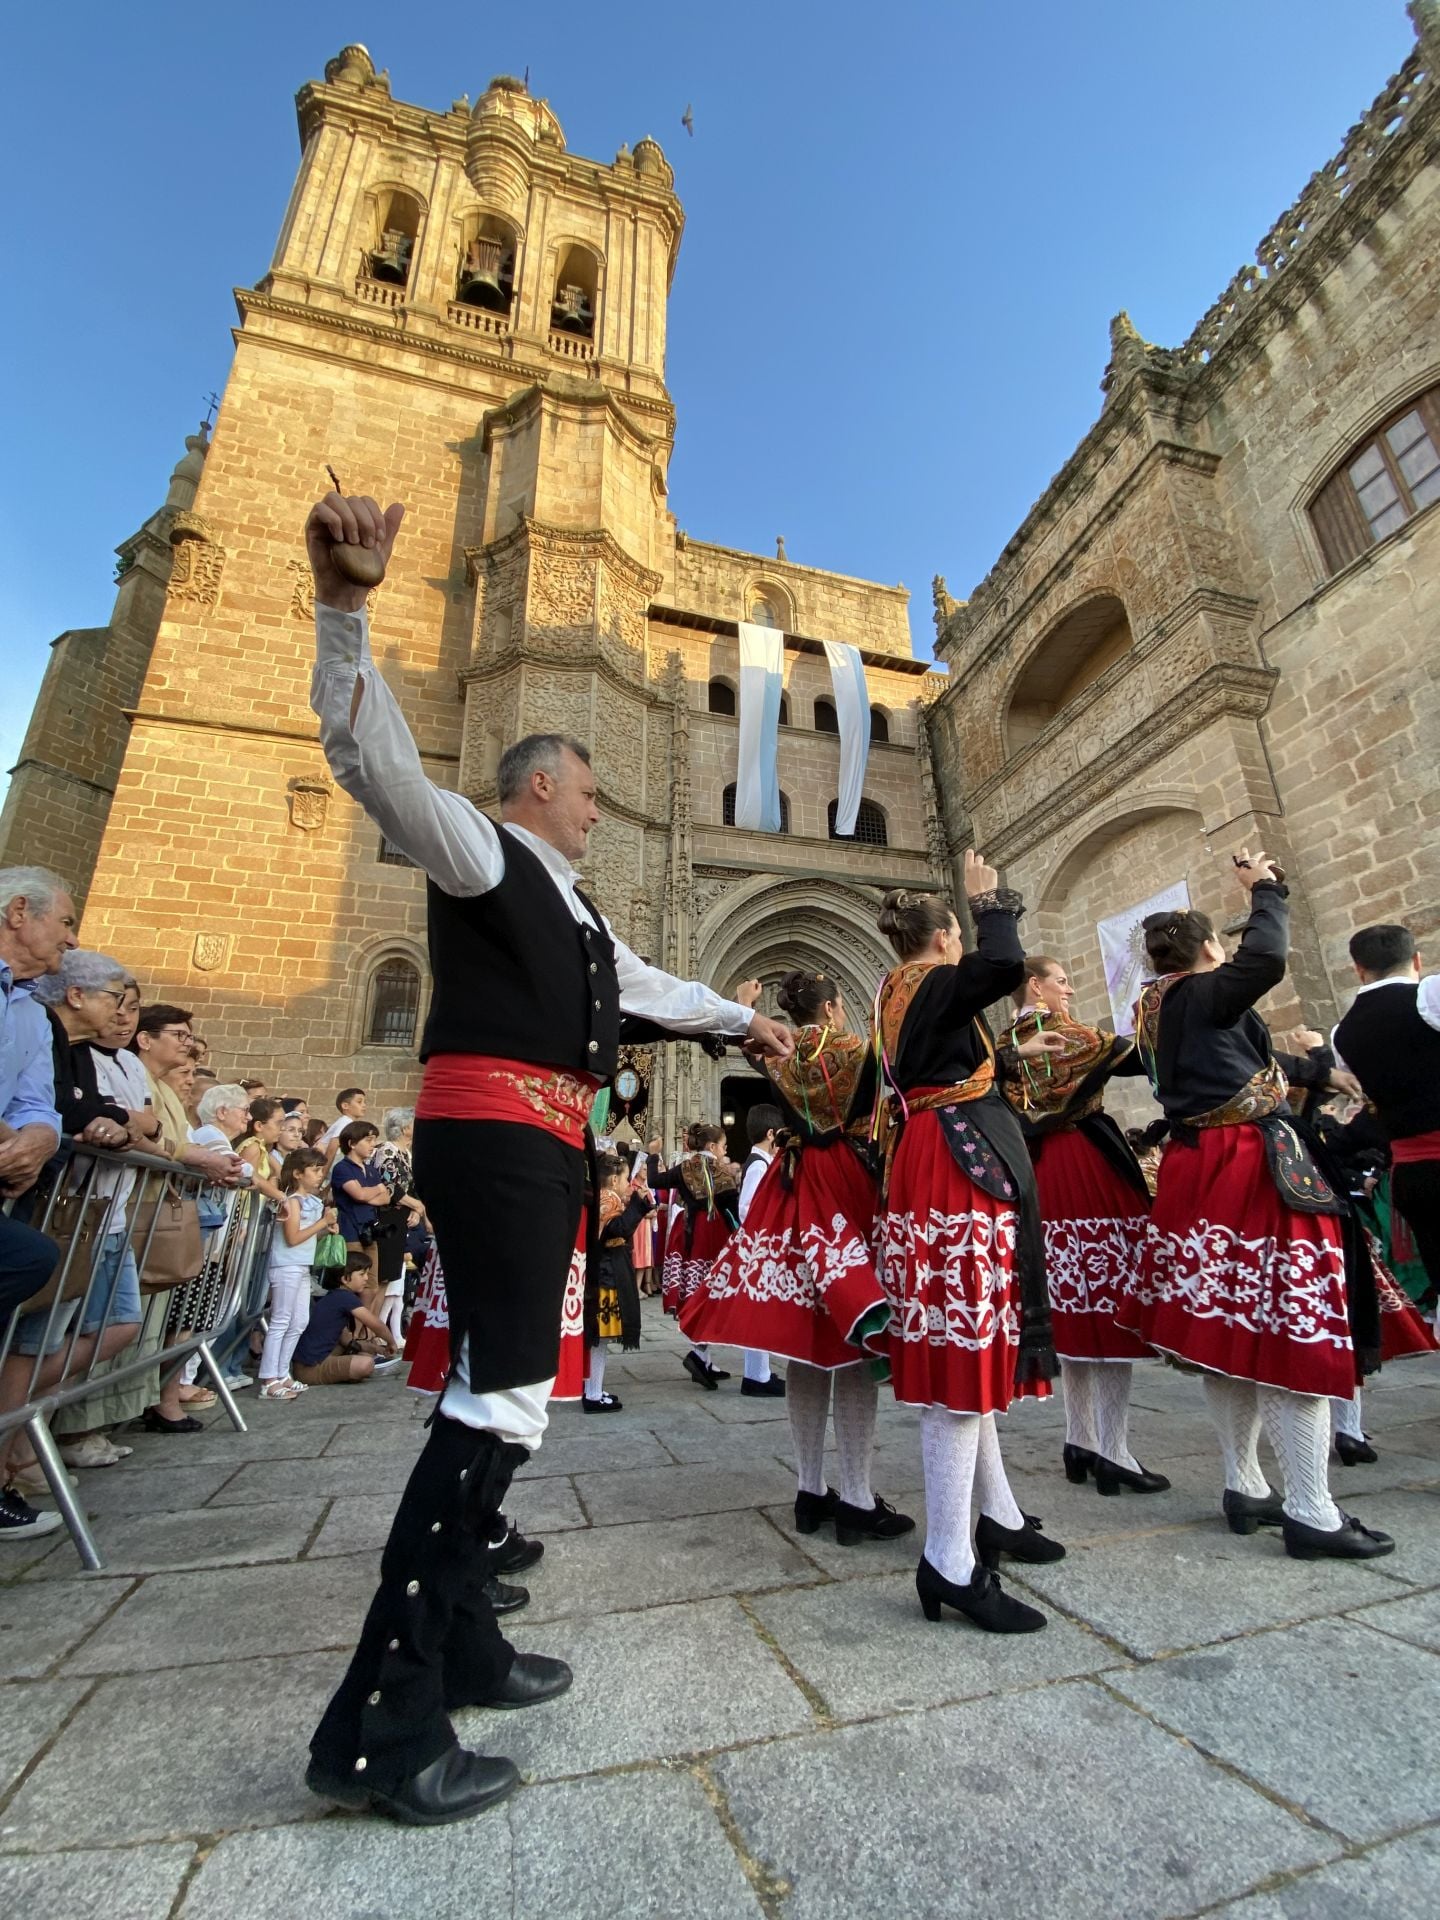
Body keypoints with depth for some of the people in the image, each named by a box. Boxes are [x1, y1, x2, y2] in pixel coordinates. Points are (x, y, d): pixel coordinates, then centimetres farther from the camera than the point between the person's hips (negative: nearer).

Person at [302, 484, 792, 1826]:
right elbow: (373, 758, -15)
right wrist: (342, 603, -27)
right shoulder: (479, 847, 1)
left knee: (503, 1389, 13)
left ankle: (460, 1649, 28)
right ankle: (381, 1727, 1)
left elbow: (646, 989, 34)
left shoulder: (571, 908, 25)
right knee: (500, 1397, -13)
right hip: (491, 1128, -9)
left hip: (543, 1146, 10)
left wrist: (745, 1019, 42)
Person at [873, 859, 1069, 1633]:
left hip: (933, 1166, 10)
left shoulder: (901, 994, 18)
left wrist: (1016, 1053, 34)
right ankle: (950, 1562, -3)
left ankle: (998, 1515, 30)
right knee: (963, 1346, -9)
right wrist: (990, 899, -9)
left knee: (961, 1343, 16)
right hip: (958, 1167, -10)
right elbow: (1005, 965, -26)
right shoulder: (933, 985, -9)